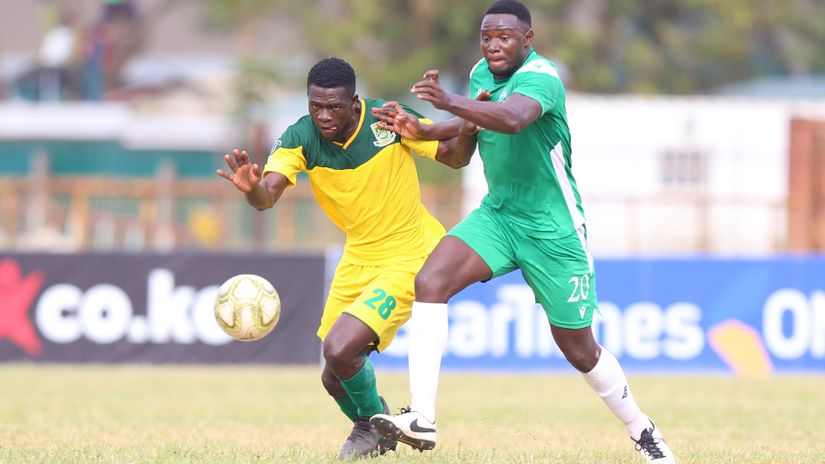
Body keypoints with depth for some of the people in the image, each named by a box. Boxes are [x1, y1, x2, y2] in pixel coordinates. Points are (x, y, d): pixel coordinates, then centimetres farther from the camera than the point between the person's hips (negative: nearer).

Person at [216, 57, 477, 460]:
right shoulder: (301, 138, -13)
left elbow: (454, 156, -6)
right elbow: (268, 195, -28)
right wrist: (252, 188, -52)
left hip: (409, 256, -5)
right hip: (358, 257, 5)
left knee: (340, 349, -21)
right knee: (335, 380, 7)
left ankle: (374, 424, 8)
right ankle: (374, 427, 39)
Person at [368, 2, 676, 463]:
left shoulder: (540, 77, -22)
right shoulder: (482, 74, 2)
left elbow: (512, 120, -44)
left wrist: (450, 102, -58)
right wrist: (420, 131, 2)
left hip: (553, 230, -6)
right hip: (497, 215, 6)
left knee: (578, 348, 4)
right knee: (430, 281, -20)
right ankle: (421, 420, -26)